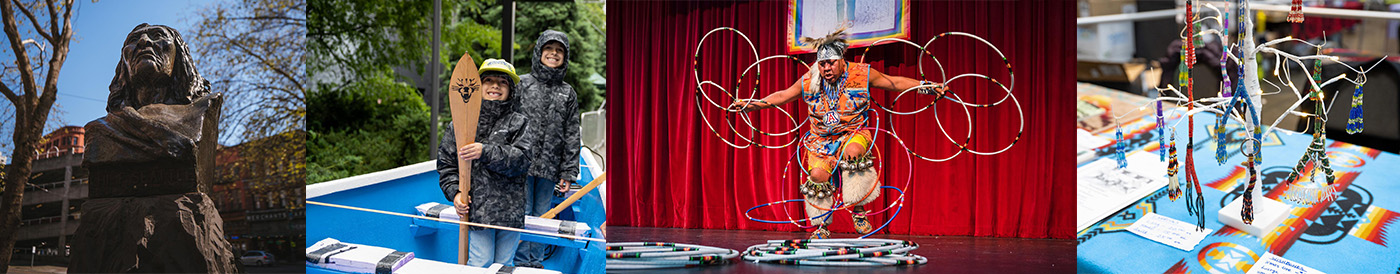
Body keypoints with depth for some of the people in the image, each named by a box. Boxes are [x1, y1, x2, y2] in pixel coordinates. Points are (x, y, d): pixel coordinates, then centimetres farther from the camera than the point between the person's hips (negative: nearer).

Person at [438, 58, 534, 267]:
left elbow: (522, 160, -10)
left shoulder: (519, 123, 4)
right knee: (479, 266, -5)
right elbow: (446, 163, 10)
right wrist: (455, 192, -5)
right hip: (475, 209, 0)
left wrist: (486, 152, -20)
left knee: (504, 267, 9)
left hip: (510, 211, 0)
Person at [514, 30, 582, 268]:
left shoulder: (568, 93, 11)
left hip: (549, 168, 2)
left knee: (542, 219, 8)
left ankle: (535, 263, 18)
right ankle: (520, 264, 6)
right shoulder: (521, 84, 4)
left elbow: (572, 135, 10)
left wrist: (568, 173, 4)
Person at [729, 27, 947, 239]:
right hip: (821, 140, 2)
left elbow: (895, 83, 3)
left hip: (854, 133, -2)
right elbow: (782, 96, 8)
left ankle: (858, 210, -17)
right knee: (818, 174, -21)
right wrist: (752, 105, 2)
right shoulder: (809, 81, -2)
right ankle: (822, 226, 4)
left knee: (852, 152, -36)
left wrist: (928, 86, -4)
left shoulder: (862, 74, -6)